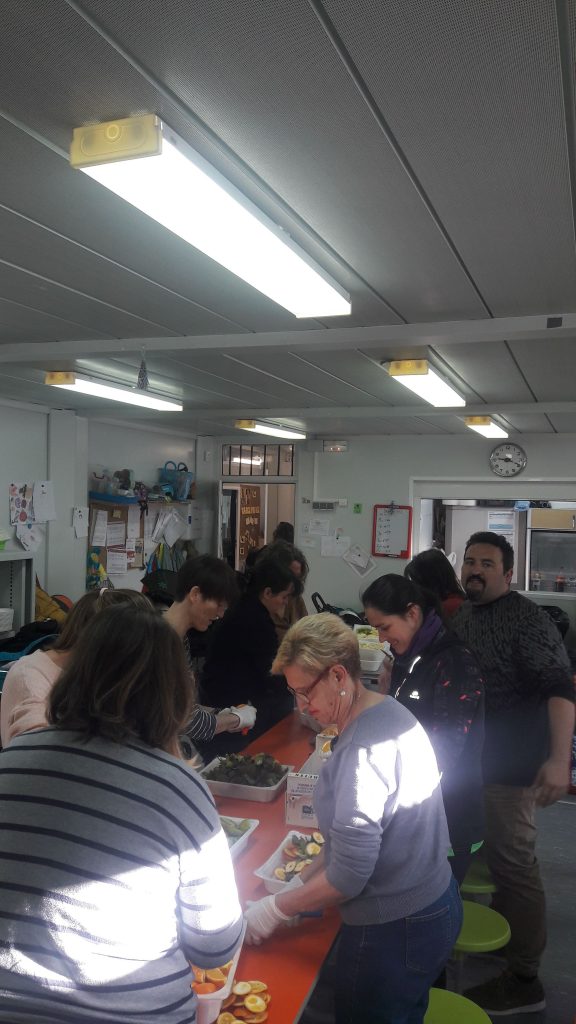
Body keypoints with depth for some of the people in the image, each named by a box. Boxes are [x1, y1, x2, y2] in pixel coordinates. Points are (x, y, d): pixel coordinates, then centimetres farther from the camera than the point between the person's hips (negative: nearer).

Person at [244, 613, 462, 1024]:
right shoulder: (388, 710, 0)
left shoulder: (364, 746, -28)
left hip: (393, 932, -8)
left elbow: (347, 878, -25)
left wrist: (275, 909, -12)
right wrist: (303, 881, 6)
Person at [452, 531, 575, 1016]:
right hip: (473, 758, 8)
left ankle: (524, 982, 15)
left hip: (508, 764, -8)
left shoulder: (525, 619, -18)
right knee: (494, 856, 22)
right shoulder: (463, 615, 7)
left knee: (513, 865, 0)